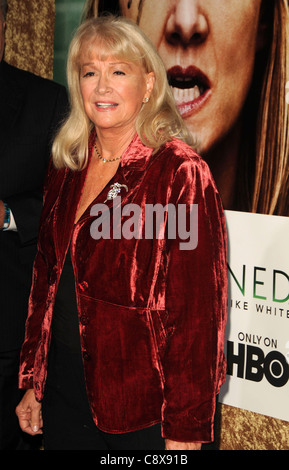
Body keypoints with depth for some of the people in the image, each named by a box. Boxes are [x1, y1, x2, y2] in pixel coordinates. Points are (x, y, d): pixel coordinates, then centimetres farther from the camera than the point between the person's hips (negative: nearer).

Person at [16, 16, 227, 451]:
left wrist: (185, 428, -16)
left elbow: (198, 311, -16)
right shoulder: (67, 166, 5)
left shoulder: (180, 173, -14)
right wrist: (32, 383, 12)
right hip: (63, 390, 6)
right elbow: (46, 276, 12)